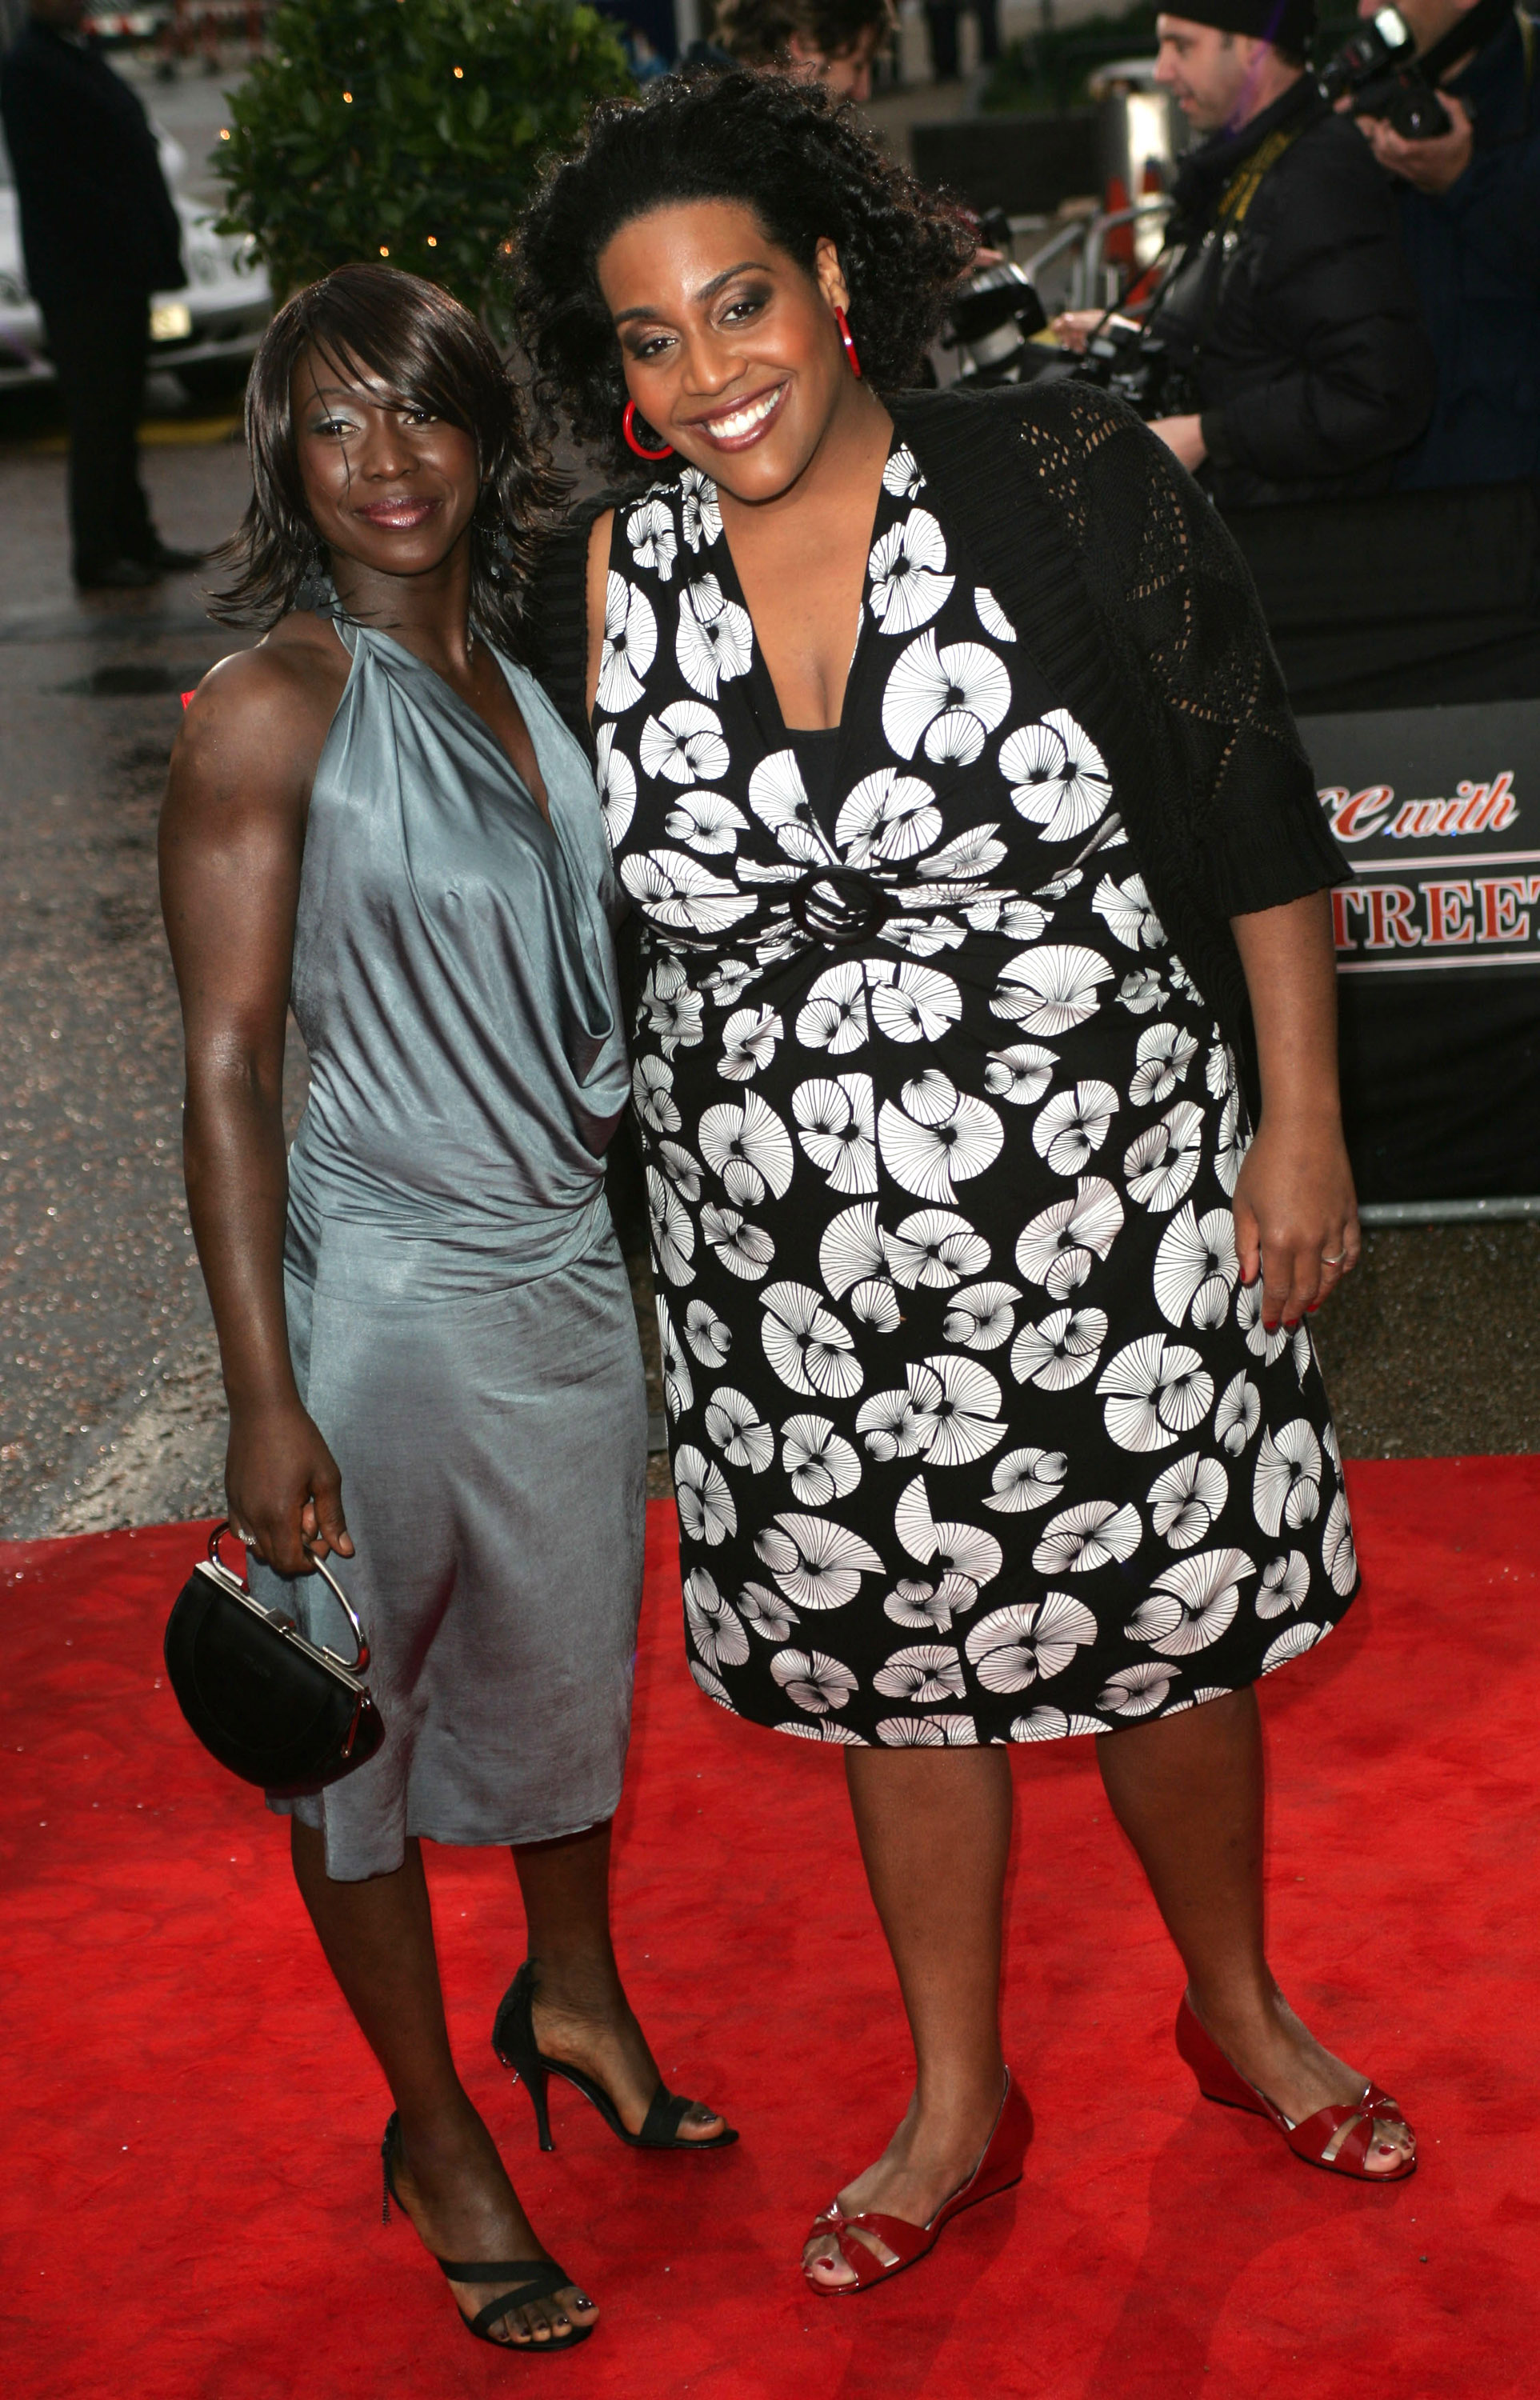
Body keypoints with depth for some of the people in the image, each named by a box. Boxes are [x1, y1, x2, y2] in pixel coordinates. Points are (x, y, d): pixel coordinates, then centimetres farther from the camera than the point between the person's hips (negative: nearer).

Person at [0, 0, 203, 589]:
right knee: (97, 418, -4)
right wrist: (120, 234, -19)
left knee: (121, 413, 14)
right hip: (81, 275, -9)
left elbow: (133, 152, 17)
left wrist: (156, 240, 7)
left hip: (122, 270, 9)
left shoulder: (80, 58, 17)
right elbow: (48, 174, -18)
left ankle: (133, 539, 21)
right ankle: (97, 556, 2)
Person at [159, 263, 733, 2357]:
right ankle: (438, 2137, 26)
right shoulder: (271, 707, -14)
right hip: (382, 1288, -6)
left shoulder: (516, 680, 6)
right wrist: (265, 1396, -19)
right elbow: (228, 1064, -16)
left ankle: (576, 1998, 46)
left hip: (572, 1262, 6)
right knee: (364, 1715, 9)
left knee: (569, 1659, 20)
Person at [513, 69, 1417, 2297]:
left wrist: (1300, 1115, -7)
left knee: (1171, 1638, 14)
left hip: (1116, 1216, -2)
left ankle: (1241, 2011, 42)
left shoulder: (1068, 482, -11)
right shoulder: (615, 579, -2)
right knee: (894, 1668, 16)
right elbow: (583, 900, 10)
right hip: (797, 1272, 3)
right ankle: (960, 2105, 37)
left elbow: (1259, 811, -6)